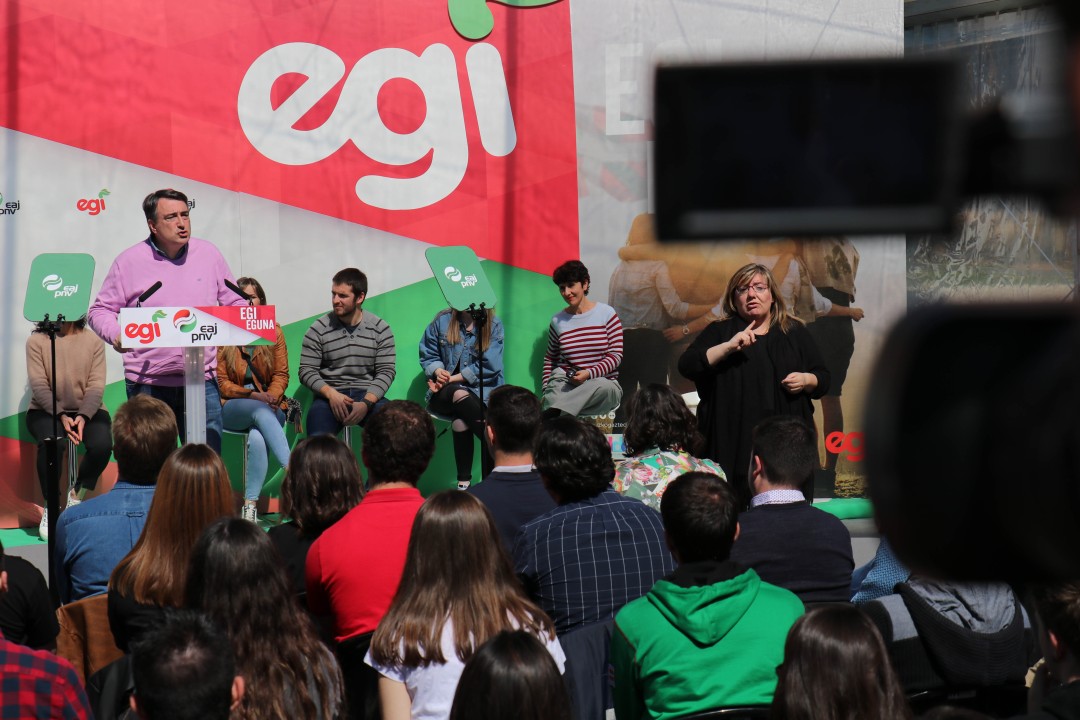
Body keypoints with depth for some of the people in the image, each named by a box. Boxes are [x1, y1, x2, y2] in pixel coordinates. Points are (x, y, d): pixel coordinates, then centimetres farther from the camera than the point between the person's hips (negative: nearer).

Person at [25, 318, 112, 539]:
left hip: (88, 411, 2)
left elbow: (96, 386, -5)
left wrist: (83, 416, -22)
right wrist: (61, 416, -23)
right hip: (47, 410, -2)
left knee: (102, 445, -28)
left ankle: (76, 497, 0)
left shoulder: (93, 341, 2)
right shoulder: (36, 341, -1)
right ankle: (51, 508, -15)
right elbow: (38, 385, -9)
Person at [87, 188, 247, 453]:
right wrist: (115, 334, -14)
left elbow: (234, 303, 15)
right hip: (147, 384, -1)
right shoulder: (129, 261, 3)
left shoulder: (209, 254, 9)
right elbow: (100, 310, 6)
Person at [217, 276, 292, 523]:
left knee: (257, 438, -34)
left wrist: (272, 397, -13)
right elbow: (221, 382, -1)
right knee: (261, 411, -37)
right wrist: (253, 395, -14)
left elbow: (281, 375, 8)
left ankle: (250, 504, -36)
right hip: (232, 408, -1)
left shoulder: (274, 331, 10)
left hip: (269, 409, 1)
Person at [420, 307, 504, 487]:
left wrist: (452, 379, -12)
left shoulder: (494, 325, 4)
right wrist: (437, 371, -11)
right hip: (443, 394, 2)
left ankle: (464, 483, -35)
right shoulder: (442, 321, 11)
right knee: (460, 395, -37)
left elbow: (489, 367, -6)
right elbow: (427, 355, 13)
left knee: (461, 419, -35)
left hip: (483, 390, -1)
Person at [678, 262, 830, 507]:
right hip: (732, 440, -1)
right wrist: (729, 346, -14)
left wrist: (806, 380, -5)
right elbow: (686, 366, -4)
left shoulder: (795, 332, 15)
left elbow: (823, 378, 17)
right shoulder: (719, 332, 10)